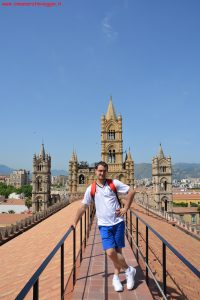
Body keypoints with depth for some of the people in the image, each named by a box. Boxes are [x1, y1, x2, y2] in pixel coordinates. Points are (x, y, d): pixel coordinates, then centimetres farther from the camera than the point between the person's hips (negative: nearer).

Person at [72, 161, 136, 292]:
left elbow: (131, 191, 2)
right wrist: (74, 223, 5)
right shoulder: (90, 189, 2)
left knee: (118, 251, 5)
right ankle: (129, 270, 16)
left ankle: (116, 277, 28)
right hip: (104, 225, 1)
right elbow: (83, 207, 6)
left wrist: (125, 208, -2)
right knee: (110, 252, -9)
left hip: (118, 222, 0)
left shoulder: (114, 183, -1)